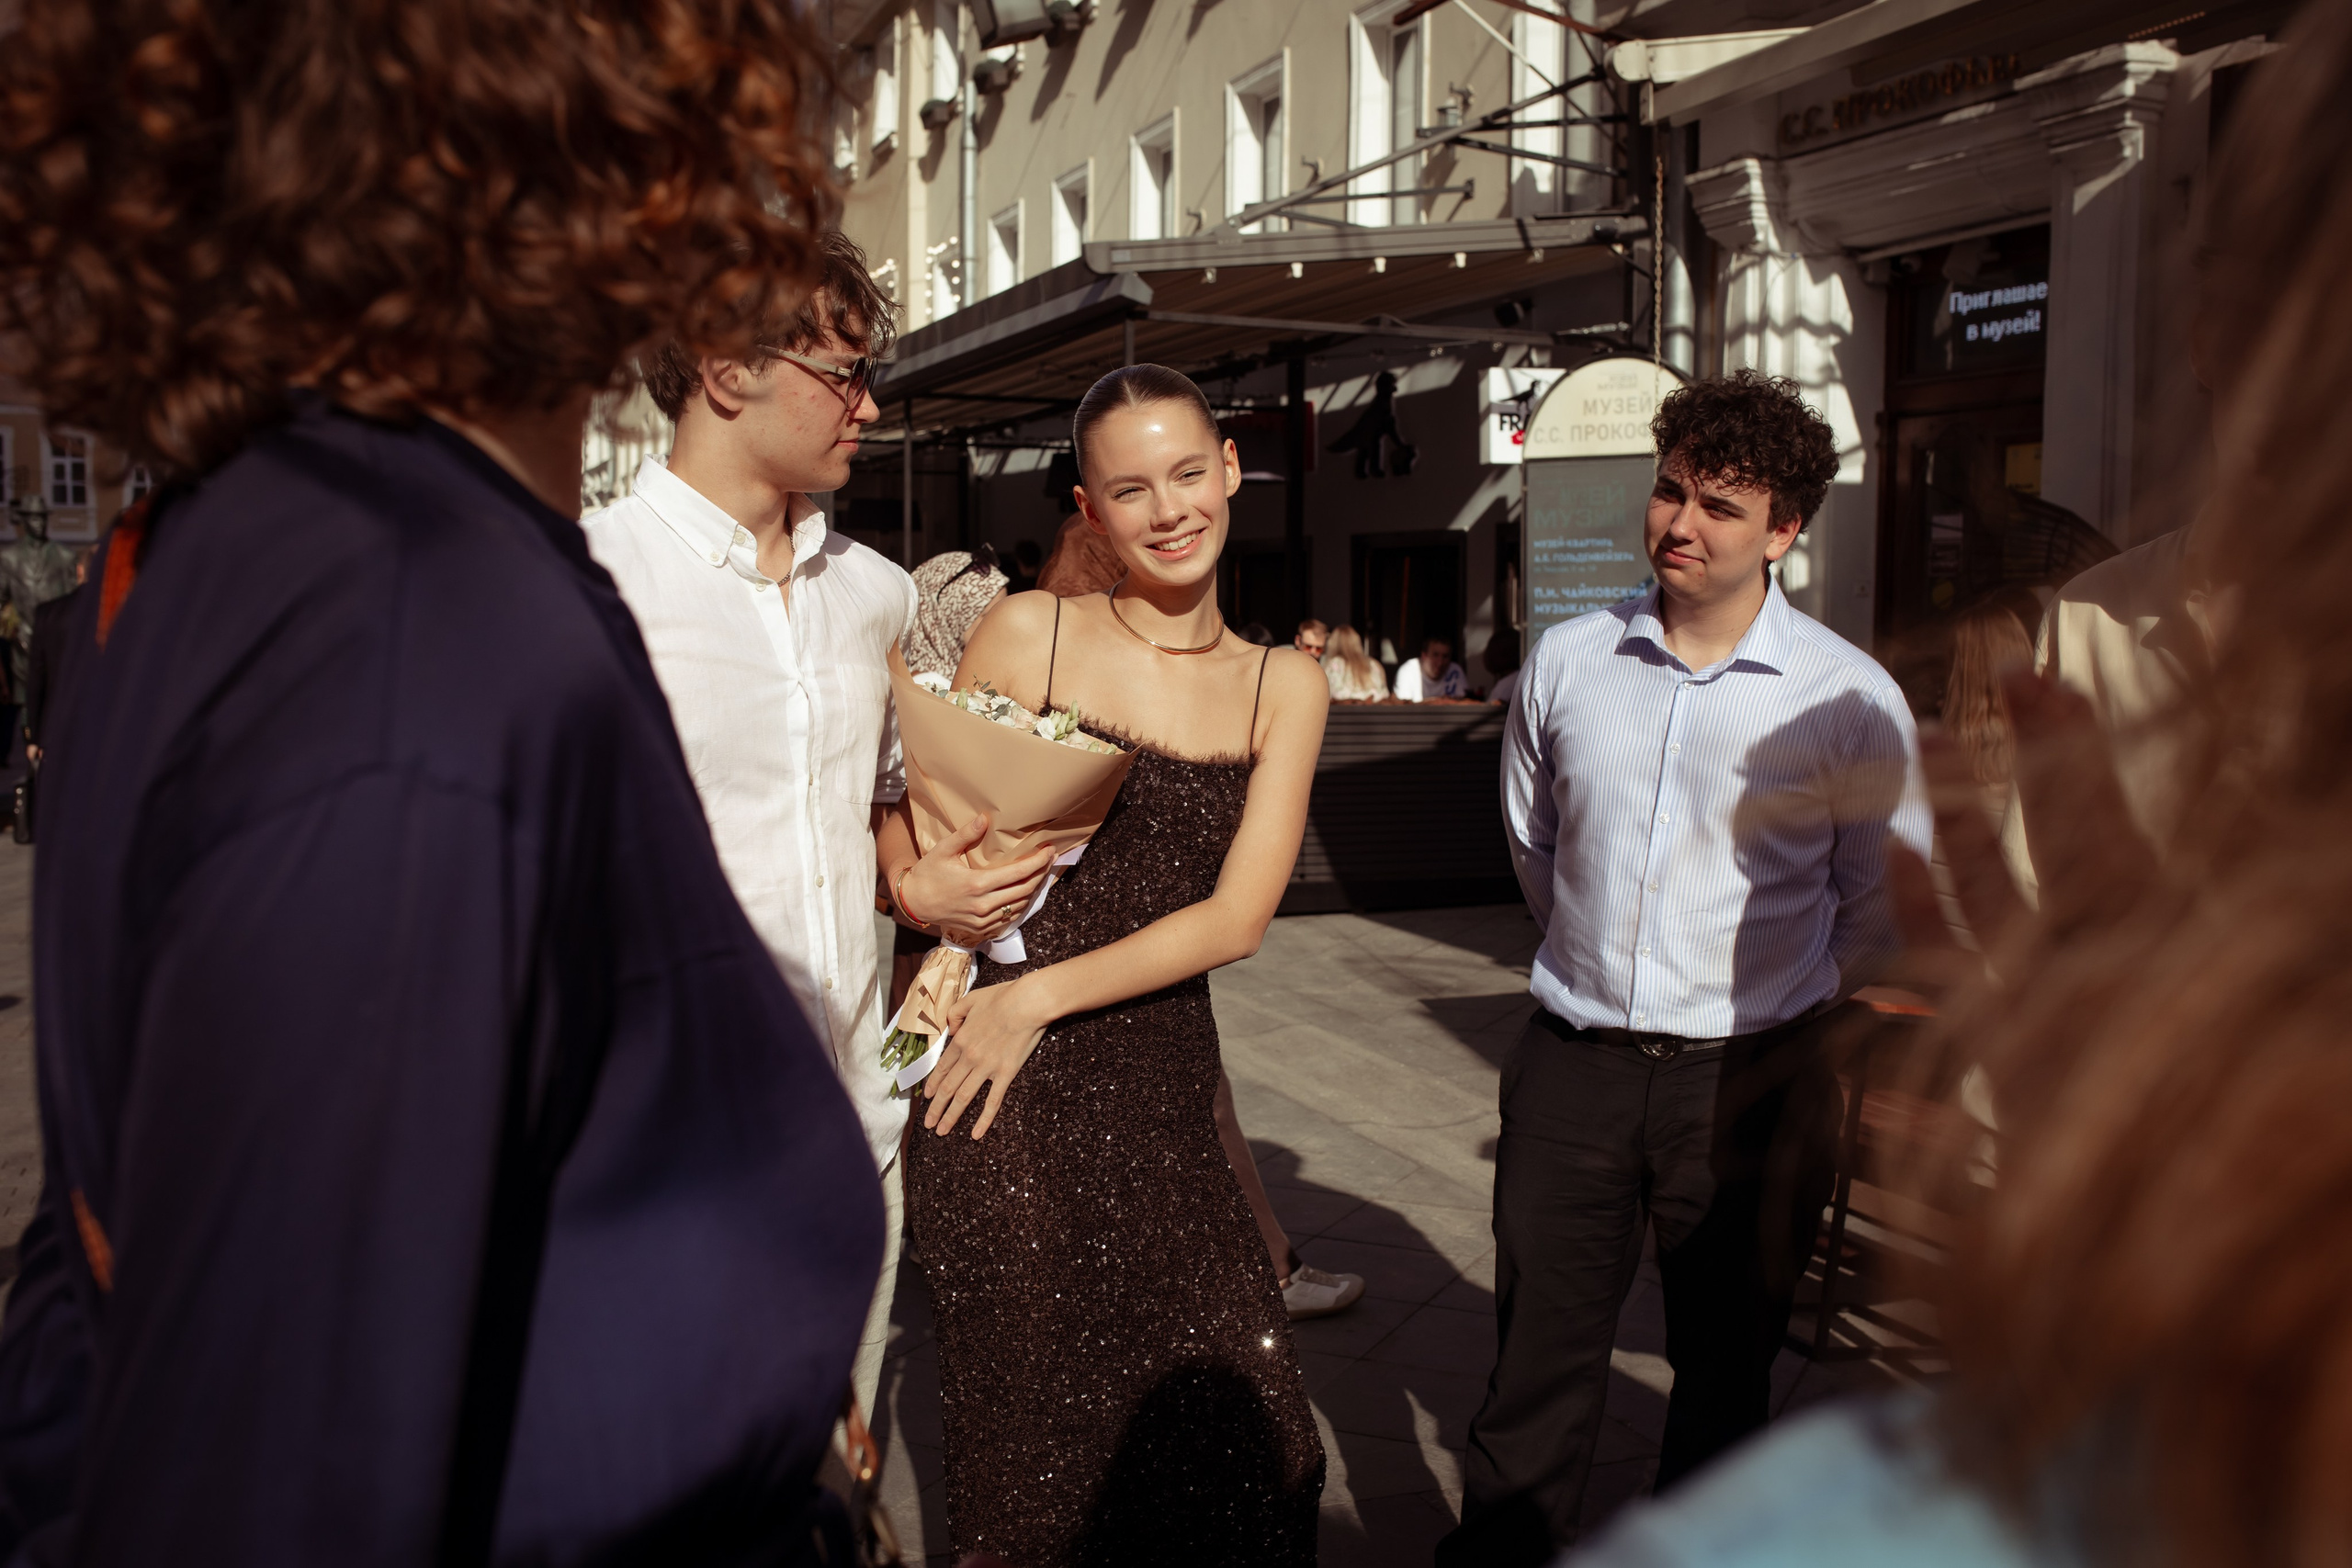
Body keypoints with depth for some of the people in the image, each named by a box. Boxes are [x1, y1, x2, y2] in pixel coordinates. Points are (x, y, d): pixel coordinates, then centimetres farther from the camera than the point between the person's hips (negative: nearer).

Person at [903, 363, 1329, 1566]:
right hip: (1003, 1094, -2)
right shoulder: (1024, 635, 0)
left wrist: (1040, 995, -10)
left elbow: (1236, 918, -2)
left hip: (1162, 1095, 2)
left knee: (1238, 1445, 4)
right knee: (1045, 1464, 6)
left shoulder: (1285, 687, 6)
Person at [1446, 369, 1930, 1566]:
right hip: (1574, 1061, 2)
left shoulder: (1849, 701, -8)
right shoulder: (1567, 662, 0)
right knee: (1536, 1365, 9)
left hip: (1750, 1079, -1)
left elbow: (1885, 904, 4)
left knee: (1724, 1365, 16)